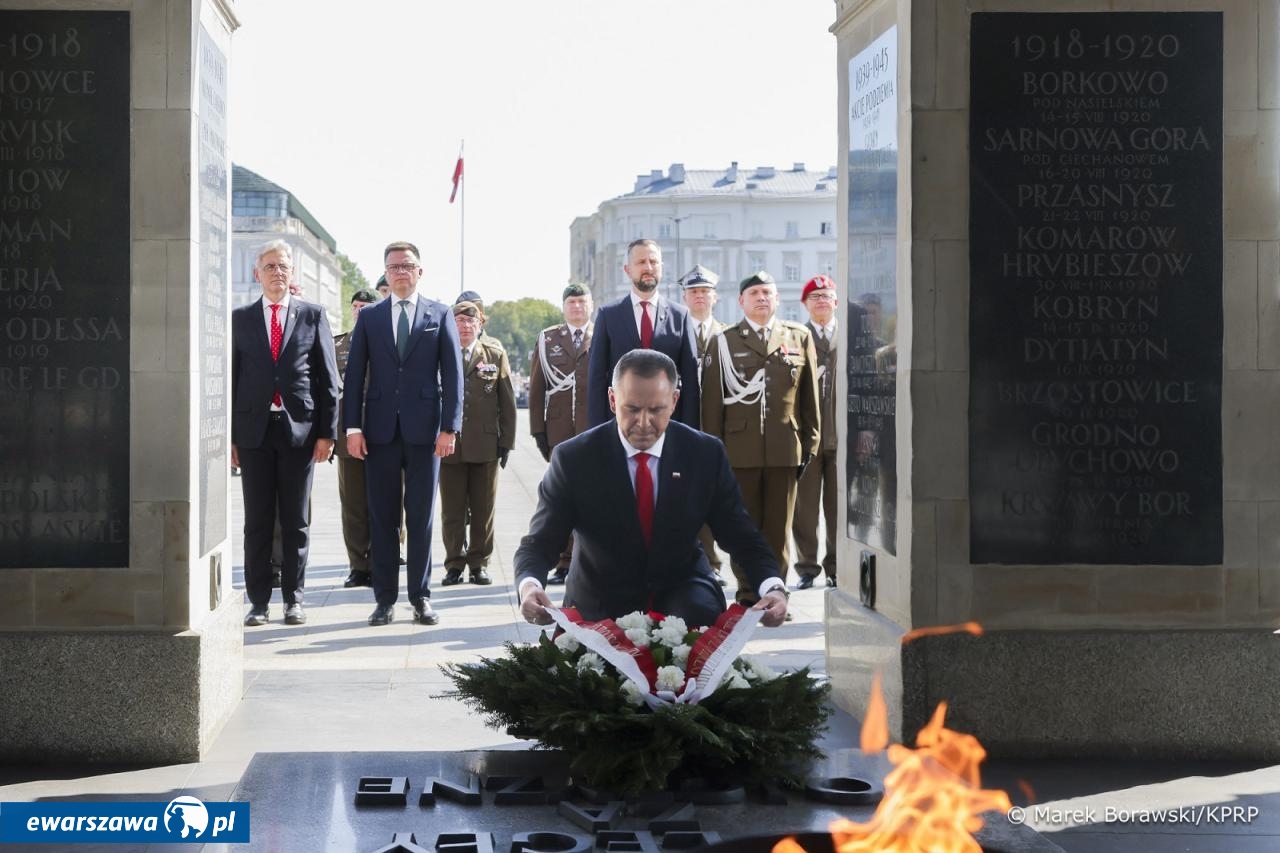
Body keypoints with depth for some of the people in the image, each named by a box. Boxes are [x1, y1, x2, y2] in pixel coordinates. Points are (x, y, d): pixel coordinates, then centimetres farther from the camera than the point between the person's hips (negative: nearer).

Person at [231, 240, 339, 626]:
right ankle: (258, 600, 9)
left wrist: (327, 431, -3)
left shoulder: (313, 316, 6)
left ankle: (293, 598, 12)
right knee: (257, 521, 4)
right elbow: (231, 378, 7)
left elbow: (328, 377, 4)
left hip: (300, 429, -1)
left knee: (296, 521, 5)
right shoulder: (240, 319, 8)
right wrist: (229, 435, 1)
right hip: (253, 429, 1)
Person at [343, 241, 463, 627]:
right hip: (380, 431, 1)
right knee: (382, 517, 4)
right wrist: (353, 427, -2)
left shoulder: (440, 315, 7)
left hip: (424, 430, -1)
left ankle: (421, 598, 11)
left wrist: (450, 427, -6)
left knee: (421, 518, 3)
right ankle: (385, 598, 10)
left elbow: (453, 375, 2)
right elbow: (354, 374, 7)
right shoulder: (369, 317, 10)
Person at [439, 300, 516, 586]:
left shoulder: (496, 356, 7)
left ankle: (479, 563, 14)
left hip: (485, 445, 1)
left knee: (483, 510, 5)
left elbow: (507, 403, 7)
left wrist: (506, 442, 2)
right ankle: (454, 564, 11)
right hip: (448, 445, -1)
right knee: (452, 511, 3)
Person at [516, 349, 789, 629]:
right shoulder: (573, 459, -11)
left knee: (701, 616, -32)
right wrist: (529, 585, -33)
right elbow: (538, 544, -10)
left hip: (682, 595, 0)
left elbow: (742, 536, -3)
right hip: (600, 606, 1)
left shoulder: (706, 454, -6)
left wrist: (773, 587, -23)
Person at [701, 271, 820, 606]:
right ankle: (748, 591, 11)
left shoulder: (800, 337, 11)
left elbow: (810, 394, 11)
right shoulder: (725, 341, 7)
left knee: (779, 525, 4)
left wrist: (810, 441, 7)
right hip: (740, 447, -1)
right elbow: (712, 399, 5)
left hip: (785, 447, 1)